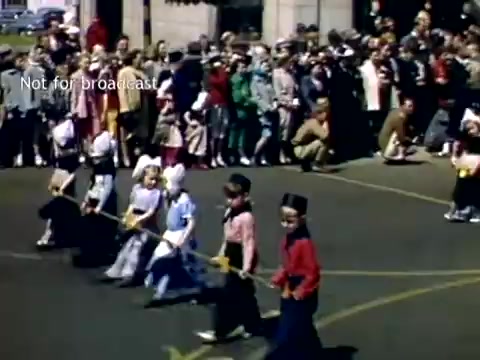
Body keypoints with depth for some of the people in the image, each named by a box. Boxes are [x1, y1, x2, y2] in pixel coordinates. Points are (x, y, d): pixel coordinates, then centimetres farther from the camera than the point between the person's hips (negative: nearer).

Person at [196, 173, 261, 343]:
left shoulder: (246, 217, -23)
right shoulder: (230, 213, 6)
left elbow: (248, 243, -26)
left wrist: (246, 266, -30)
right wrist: (221, 255, 20)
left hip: (241, 260, -10)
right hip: (232, 258, 10)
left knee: (227, 294, -7)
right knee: (244, 293, 19)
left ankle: (220, 331, -1)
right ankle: (251, 325, 30)